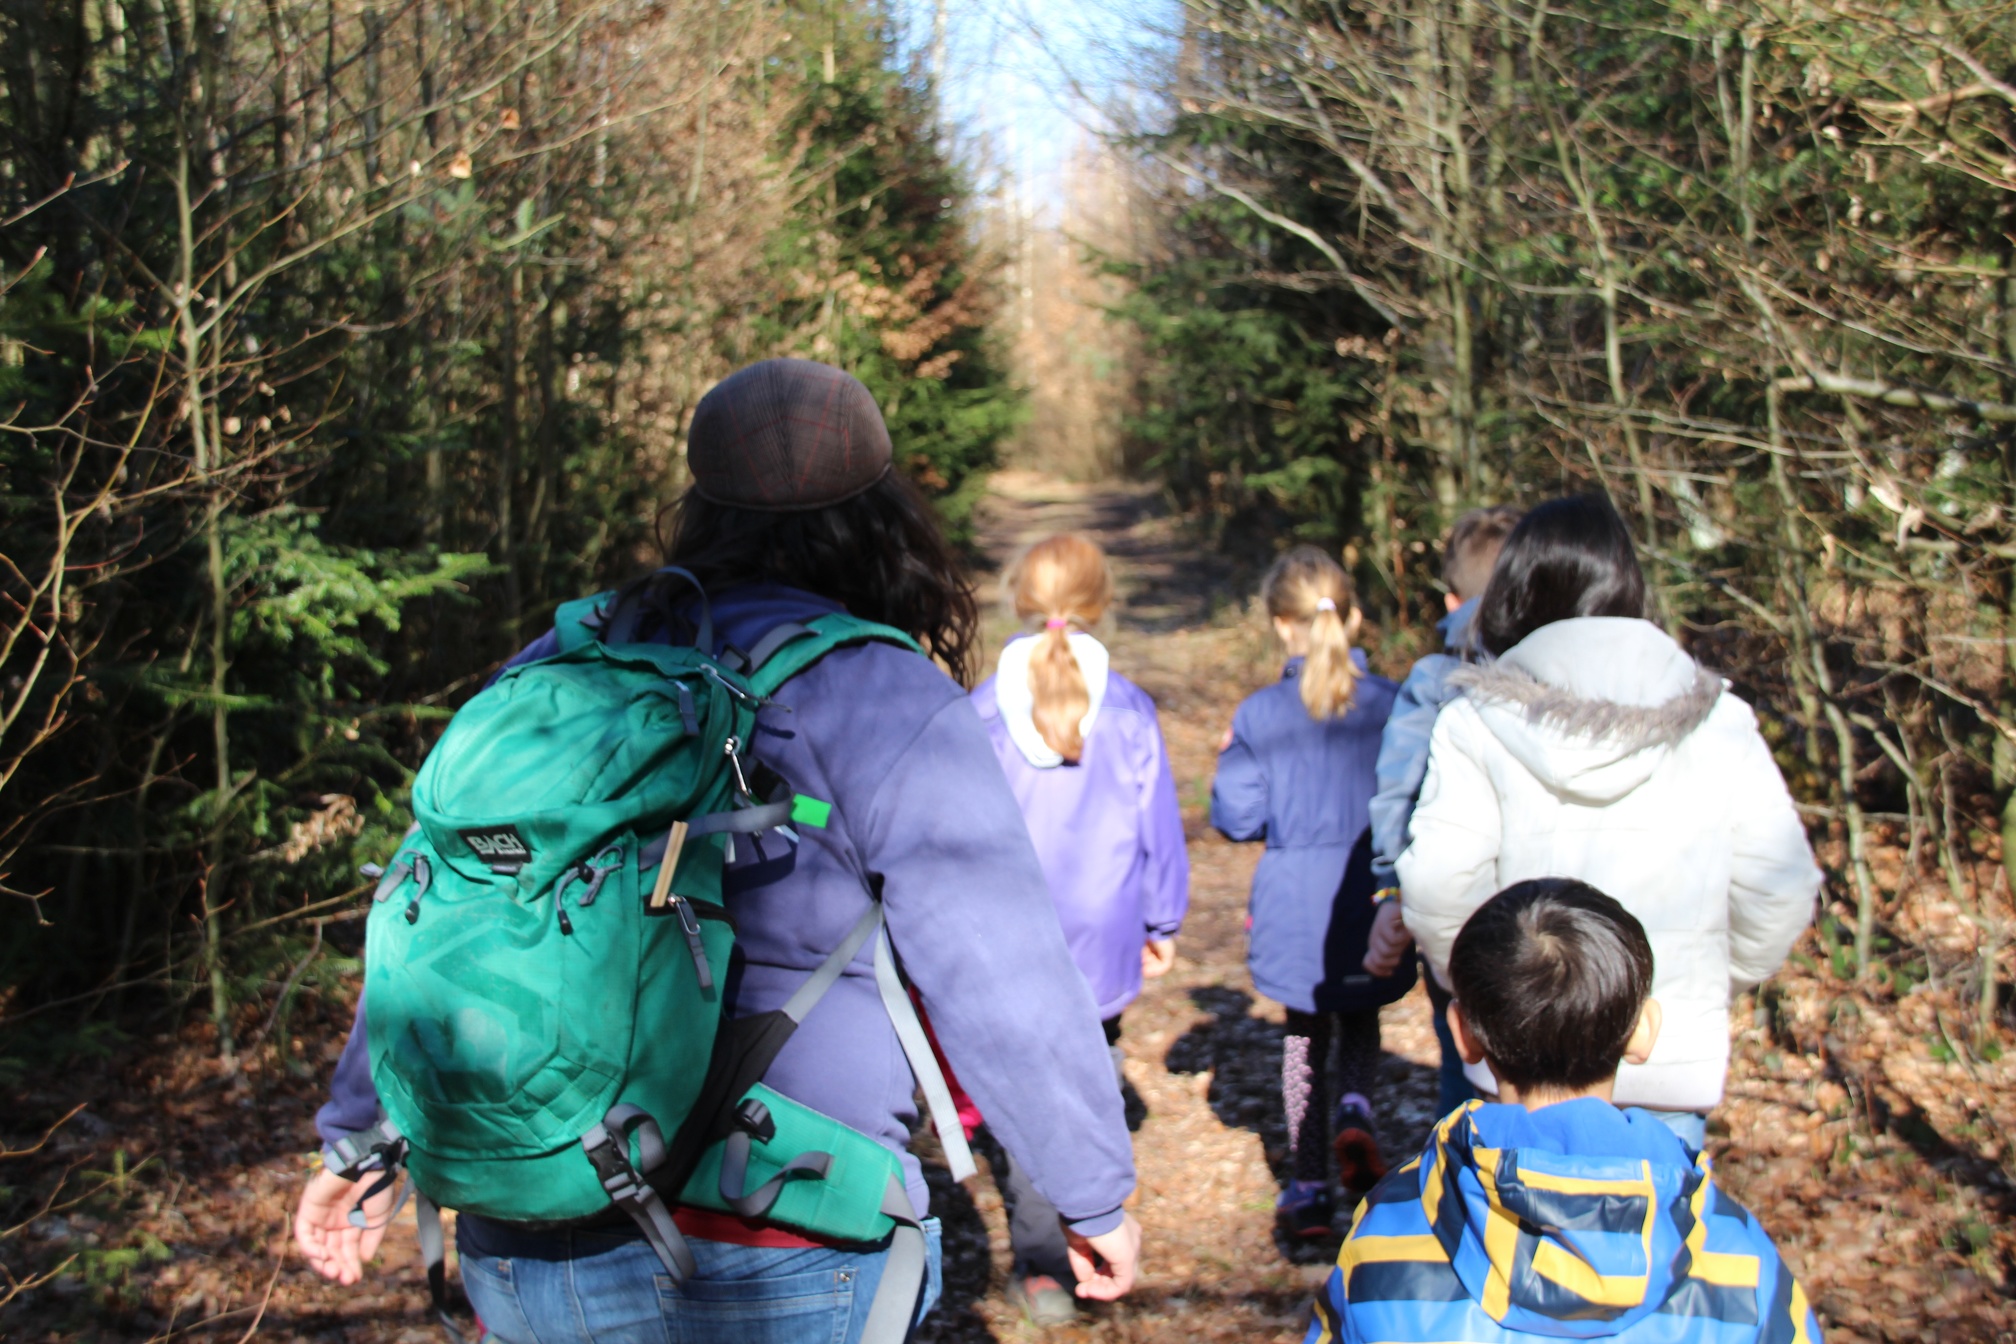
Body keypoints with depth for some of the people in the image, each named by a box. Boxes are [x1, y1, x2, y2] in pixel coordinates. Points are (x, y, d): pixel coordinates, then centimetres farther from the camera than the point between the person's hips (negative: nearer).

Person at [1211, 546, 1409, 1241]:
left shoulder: (1260, 714, -9)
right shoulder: (1389, 703, -8)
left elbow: (1235, 816, -7)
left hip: (1294, 902, 0)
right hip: (1372, 898, 0)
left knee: (1305, 1033, 16)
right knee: (1361, 1020, 23)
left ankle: (1309, 1186, 17)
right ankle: (1355, 1112, -5)